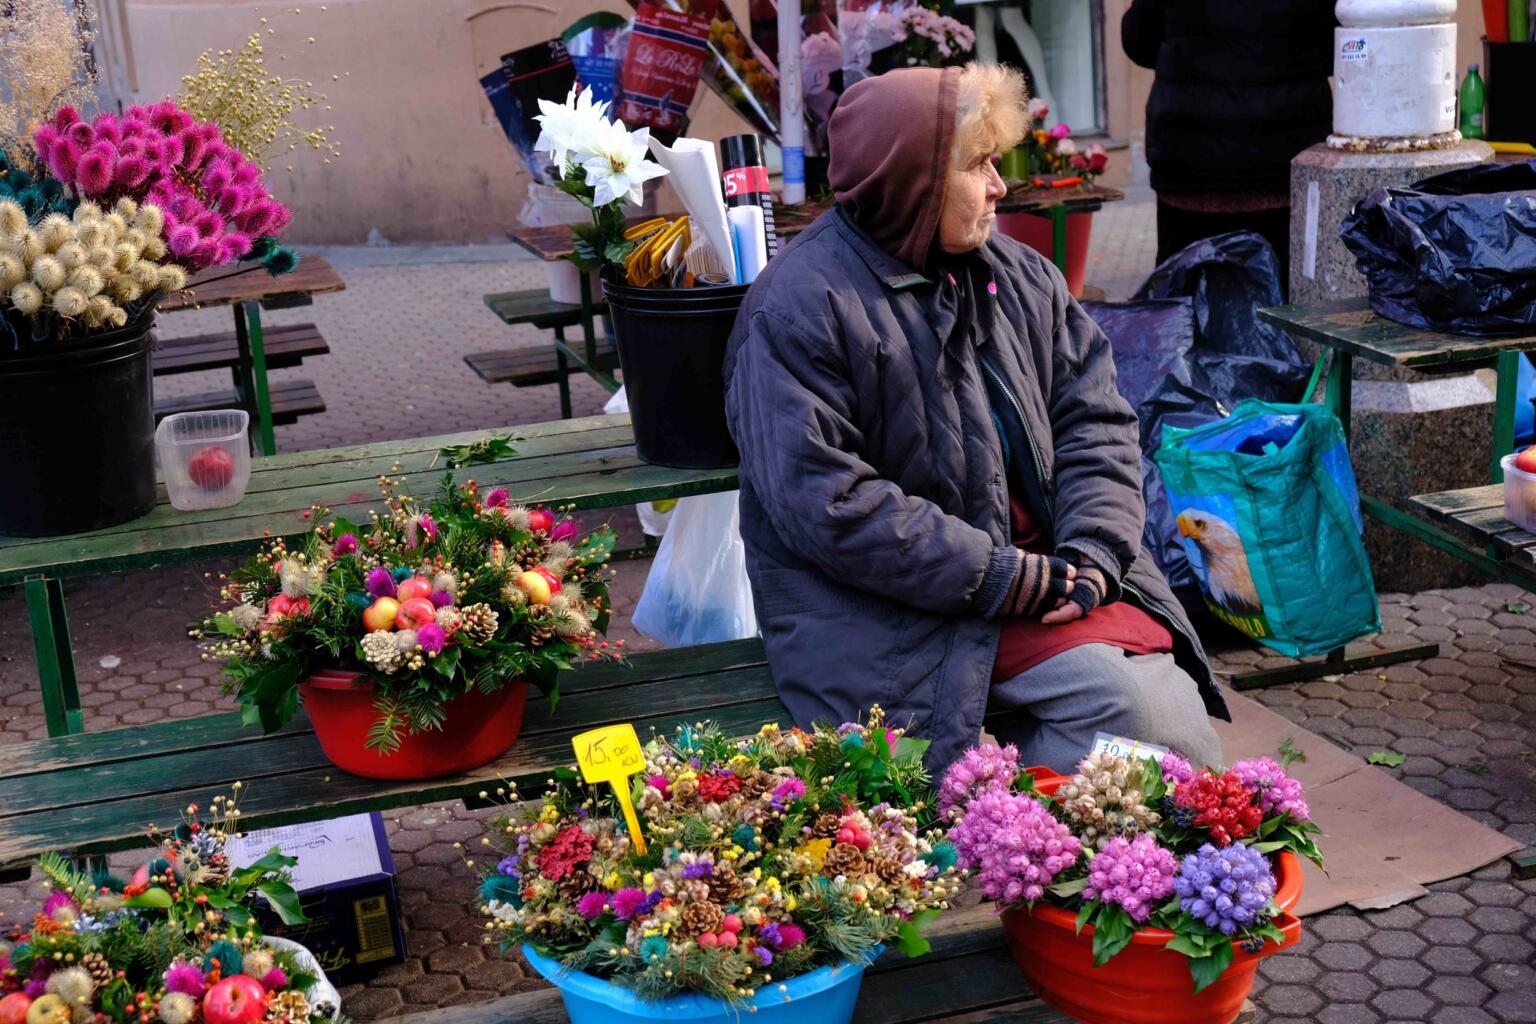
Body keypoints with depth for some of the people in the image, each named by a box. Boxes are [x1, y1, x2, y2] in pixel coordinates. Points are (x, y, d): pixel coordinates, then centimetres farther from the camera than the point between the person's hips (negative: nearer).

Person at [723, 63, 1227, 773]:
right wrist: (998, 577, -18)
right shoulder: (799, 309, -11)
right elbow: (827, 504, -19)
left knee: (1170, 714, -15)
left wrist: (1092, 551, -9)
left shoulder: (1018, 275, 12)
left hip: (1036, 573, 7)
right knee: (1131, 708, -21)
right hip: (885, 616, -6)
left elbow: (1096, 418, 10)